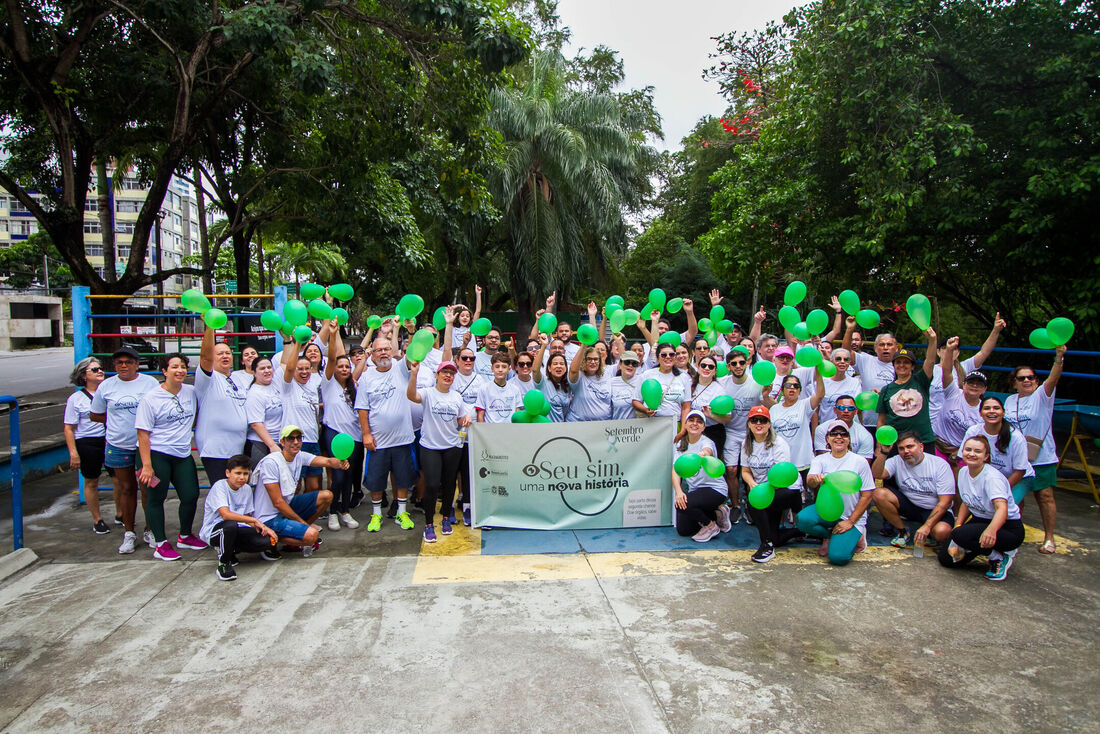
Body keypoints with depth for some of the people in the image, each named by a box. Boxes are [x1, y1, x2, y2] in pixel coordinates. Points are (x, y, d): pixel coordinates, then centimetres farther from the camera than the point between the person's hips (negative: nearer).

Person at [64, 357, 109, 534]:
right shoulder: (76, 399, 0)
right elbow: (69, 428, -2)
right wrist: (73, 453, -9)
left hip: (110, 441, 2)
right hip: (87, 444, -2)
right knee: (91, 482, 8)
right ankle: (97, 519, 22)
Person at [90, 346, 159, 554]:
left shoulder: (149, 383, -1)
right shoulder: (106, 386, 4)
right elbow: (94, 415, 13)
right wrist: (117, 420, 3)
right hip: (118, 446, 2)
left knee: (147, 488, 2)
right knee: (127, 489, 10)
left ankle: (149, 530, 17)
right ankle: (128, 533, 21)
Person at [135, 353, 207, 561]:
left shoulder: (191, 392, 6)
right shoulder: (151, 398, -8)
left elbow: (198, 415, 28)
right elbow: (142, 433, -10)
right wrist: (146, 465, -15)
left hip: (183, 455, 5)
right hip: (157, 455, -5)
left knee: (191, 495, 4)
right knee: (156, 499, 4)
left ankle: (185, 536, 26)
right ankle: (161, 544, 14)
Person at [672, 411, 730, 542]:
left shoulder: (707, 442, -15)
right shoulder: (680, 445, 2)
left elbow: (707, 451, -41)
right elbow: (675, 471, -7)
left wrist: (703, 454, -66)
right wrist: (678, 491, -25)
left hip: (715, 489, -6)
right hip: (694, 490, 7)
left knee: (684, 505, -31)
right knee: (683, 530, 2)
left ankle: (710, 525, -3)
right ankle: (717, 513, 20)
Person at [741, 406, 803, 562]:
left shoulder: (779, 443, -15)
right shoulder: (746, 444, 3)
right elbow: (745, 471, 8)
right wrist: (752, 484, -14)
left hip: (788, 489, -6)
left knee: (755, 505, -32)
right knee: (775, 539, -1)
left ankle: (767, 546, -13)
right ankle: (799, 531, 30)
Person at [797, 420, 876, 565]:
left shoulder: (860, 461, -4)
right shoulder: (820, 460, 2)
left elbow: (866, 496, -3)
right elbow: (809, 482, -18)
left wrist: (850, 522, -11)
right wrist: (815, 479, -43)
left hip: (851, 516, -3)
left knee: (838, 557, -23)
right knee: (803, 519, -30)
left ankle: (855, 536, 11)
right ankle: (829, 536, 3)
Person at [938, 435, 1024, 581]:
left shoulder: (992, 477, -24)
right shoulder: (963, 472, -1)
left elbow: (1002, 509, -40)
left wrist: (991, 530, -60)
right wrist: (958, 524, -1)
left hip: (1008, 527, -8)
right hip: (979, 520, 8)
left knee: (960, 535, -33)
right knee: (946, 558, -6)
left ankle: (1002, 558, -7)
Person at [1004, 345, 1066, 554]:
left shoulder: (1042, 395, -3)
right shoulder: (1010, 400, 11)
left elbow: (1053, 379, -22)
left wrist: (1059, 357, -39)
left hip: (1042, 457, -4)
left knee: (1045, 496, -4)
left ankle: (1049, 538, 6)